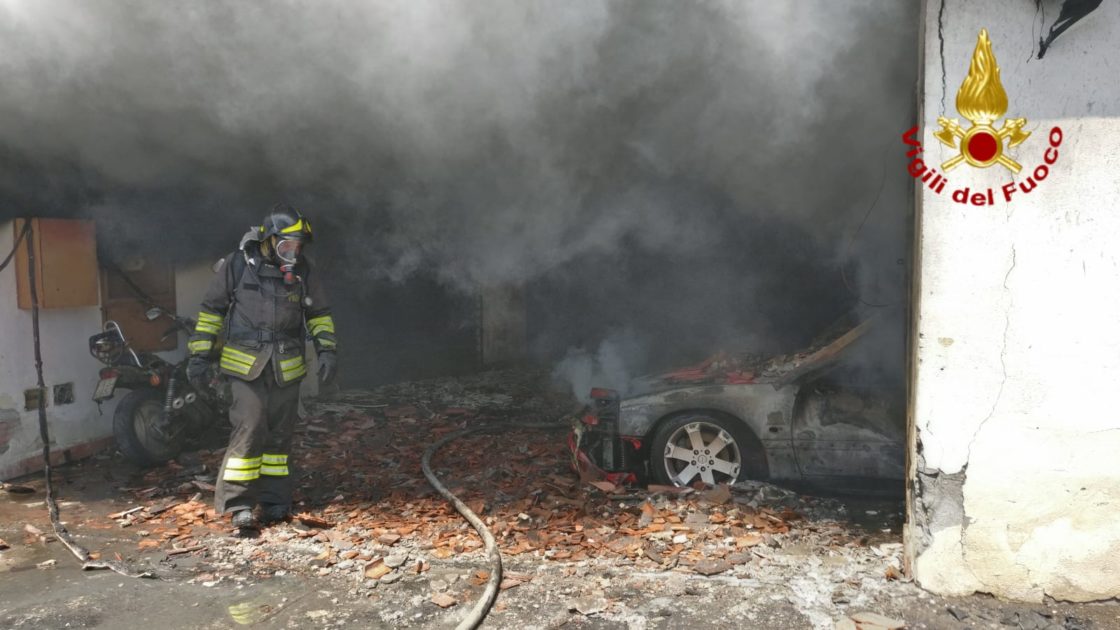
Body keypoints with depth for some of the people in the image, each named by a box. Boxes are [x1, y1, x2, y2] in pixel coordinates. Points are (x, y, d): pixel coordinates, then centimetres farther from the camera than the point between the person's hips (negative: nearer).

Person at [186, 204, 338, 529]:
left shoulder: (303, 271, 2)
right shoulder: (236, 265, -6)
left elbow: (319, 314, 11)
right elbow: (211, 310, 2)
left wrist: (326, 350, -2)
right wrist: (199, 355, 0)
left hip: (286, 367, 3)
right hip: (246, 365, -3)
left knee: (279, 435, 8)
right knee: (249, 429, -11)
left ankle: (274, 501, 19)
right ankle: (238, 502, 1)